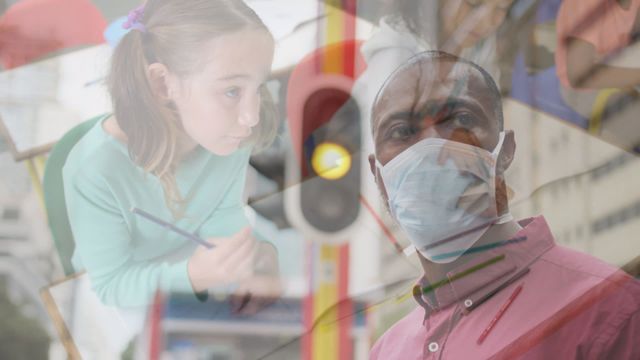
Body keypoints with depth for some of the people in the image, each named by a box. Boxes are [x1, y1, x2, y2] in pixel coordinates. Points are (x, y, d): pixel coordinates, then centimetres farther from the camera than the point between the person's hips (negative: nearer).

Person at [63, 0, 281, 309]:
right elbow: (112, 287, -21)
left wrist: (245, 270, -27)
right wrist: (193, 275, -37)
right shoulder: (95, 170, -32)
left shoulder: (231, 138, -19)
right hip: (124, 307, -2)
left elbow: (221, 221, -6)